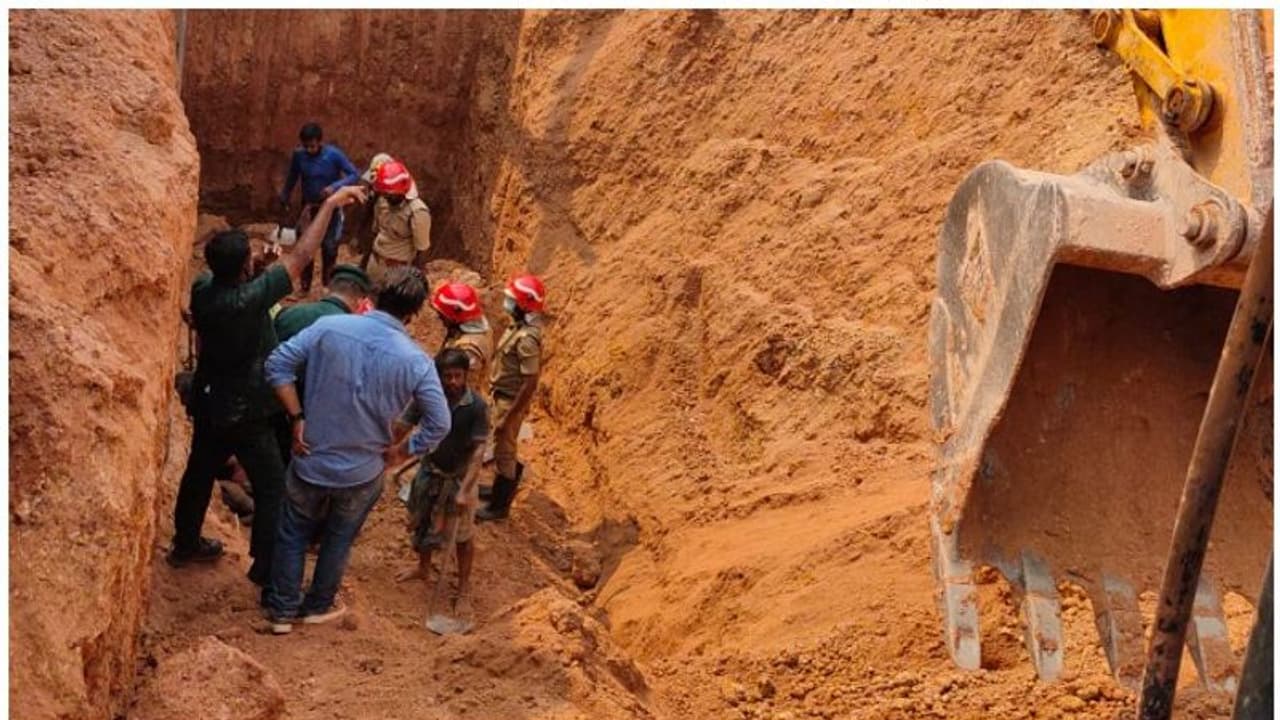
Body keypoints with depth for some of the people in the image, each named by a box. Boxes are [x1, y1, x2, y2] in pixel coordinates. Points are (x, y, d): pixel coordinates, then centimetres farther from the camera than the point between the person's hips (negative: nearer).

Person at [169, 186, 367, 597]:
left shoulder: (201, 290, -11)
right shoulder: (249, 299, -30)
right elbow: (299, 258, -27)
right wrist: (330, 204, -23)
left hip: (207, 404, 8)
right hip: (244, 416, -8)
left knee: (200, 472, 24)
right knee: (272, 487, 6)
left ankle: (186, 544, 43)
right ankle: (266, 567, 12)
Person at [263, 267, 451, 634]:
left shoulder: (330, 326, -15)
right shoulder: (416, 361, -18)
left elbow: (277, 364, -13)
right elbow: (438, 425, -15)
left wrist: (297, 418, -6)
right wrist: (399, 452, -2)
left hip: (311, 461, 1)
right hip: (361, 473, -1)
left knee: (292, 534, 23)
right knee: (339, 540, 25)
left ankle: (282, 610, 34)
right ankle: (318, 605, 43)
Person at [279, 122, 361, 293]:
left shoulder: (333, 154, -19)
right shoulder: (298, 155, -11)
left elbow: (354, 174, -18)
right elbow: (292, 178, 6)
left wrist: (335, 187, -32)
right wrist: (284, 198, 11)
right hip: (308, 207, 2)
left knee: (329, 247, 3)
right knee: (304, 248, 2)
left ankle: (327, 285, 21)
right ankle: (305, 286, 15)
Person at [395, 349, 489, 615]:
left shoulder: (476, 407, -24)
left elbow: (478, 451, -23)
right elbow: (402, 427, -11)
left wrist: (465, 490, -26)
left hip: (459, 477, -4)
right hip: (430, 472, 4)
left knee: (462, 535, 11)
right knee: (423, 524, 23)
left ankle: (464, 585, 30)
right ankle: (423, 567, 48)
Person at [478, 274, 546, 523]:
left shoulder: (527, 339, -29)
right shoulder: (520, 326, 1)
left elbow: (530, 383, -28)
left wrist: (508, 416, -24)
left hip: (511, 401, -9)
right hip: (504, 396, 9)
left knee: (503, 450, 5)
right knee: (504, 446, 24)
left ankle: (499, 505, 18)